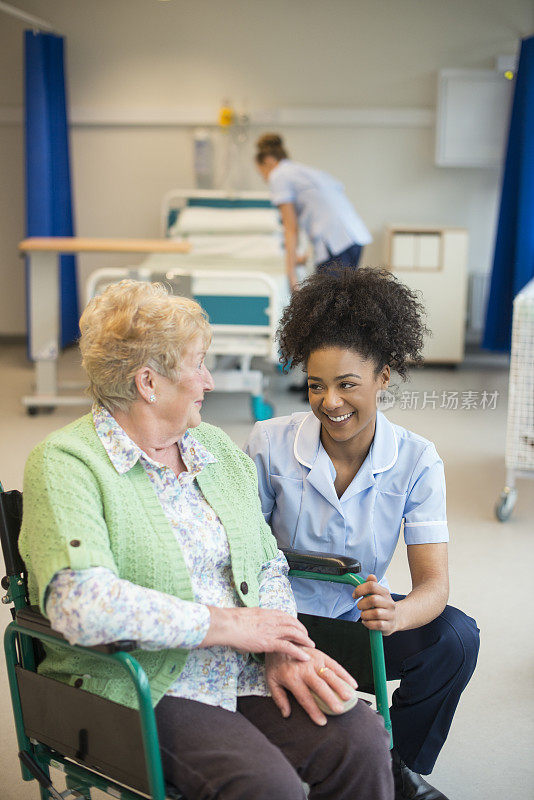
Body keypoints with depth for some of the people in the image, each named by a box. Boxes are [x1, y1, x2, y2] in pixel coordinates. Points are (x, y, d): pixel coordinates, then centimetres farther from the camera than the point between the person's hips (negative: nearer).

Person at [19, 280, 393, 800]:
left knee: (361, 739, -18)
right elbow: (80, 604, -23)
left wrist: (284, 650, -5)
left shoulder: (219, 451, 15)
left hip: (246, 678, 6)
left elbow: (268, 566, 16)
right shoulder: (64, 464, -8)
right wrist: (228, 625, -18)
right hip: (140, 691, -6)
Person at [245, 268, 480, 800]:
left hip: (358, 621, 2)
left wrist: (396, 613, -40)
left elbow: (433, 582, -16)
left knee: (456, 636, -24)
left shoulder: (416, 461, -10)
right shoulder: (270, 444, -12)